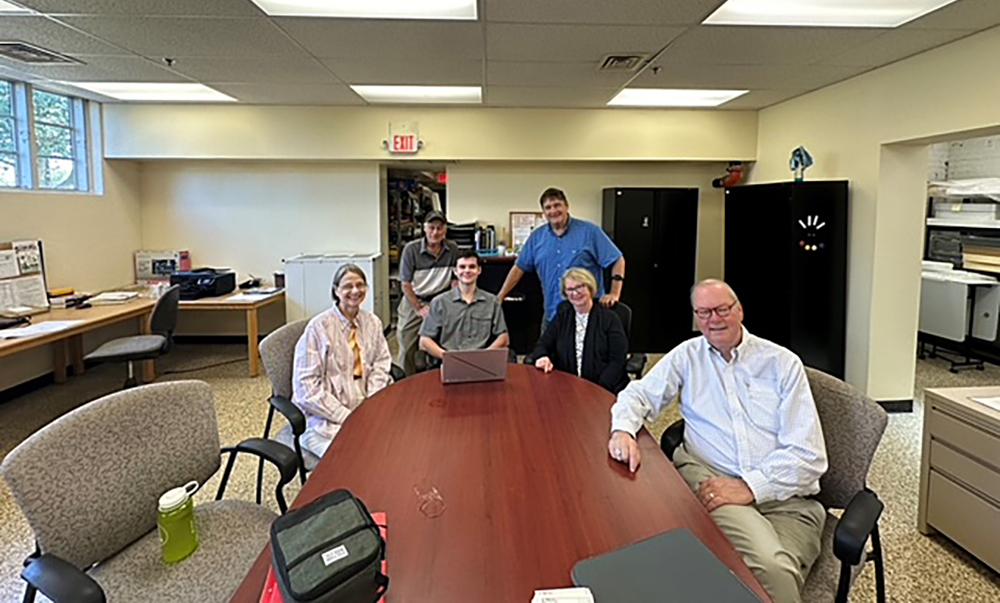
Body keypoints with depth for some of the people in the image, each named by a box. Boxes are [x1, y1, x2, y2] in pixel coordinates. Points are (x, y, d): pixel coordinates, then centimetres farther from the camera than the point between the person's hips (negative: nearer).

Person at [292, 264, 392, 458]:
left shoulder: (372, 323, 11)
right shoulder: (319, 327, -7)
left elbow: (381, 365, 9)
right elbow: (307, 387, -10)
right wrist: (347, 417, -16)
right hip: (325, 419, -5)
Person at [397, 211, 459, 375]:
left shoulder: (452, 249, -4)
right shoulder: (411, 249, -11)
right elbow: (405, 284, -9)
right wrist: (419, 309, -8)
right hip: (412, 301, -1)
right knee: (407, 347, 1)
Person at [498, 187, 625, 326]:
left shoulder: (590, 231, -1)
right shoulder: (536, 237, 9)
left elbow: (618, 260, -2)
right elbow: (519, 268, 12)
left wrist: (614, 294, -12)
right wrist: (500, 297, 7)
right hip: (551, 316, 3)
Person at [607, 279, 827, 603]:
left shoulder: (783, 362, 7)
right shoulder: (687, 355, 14)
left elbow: (809, 455, 0)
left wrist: (750, 486, -14)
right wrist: (623, 429, -11)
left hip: (784, 496, 1)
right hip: (707, 477, 0)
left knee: (776, 571, -29)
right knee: (769, 565, -31)